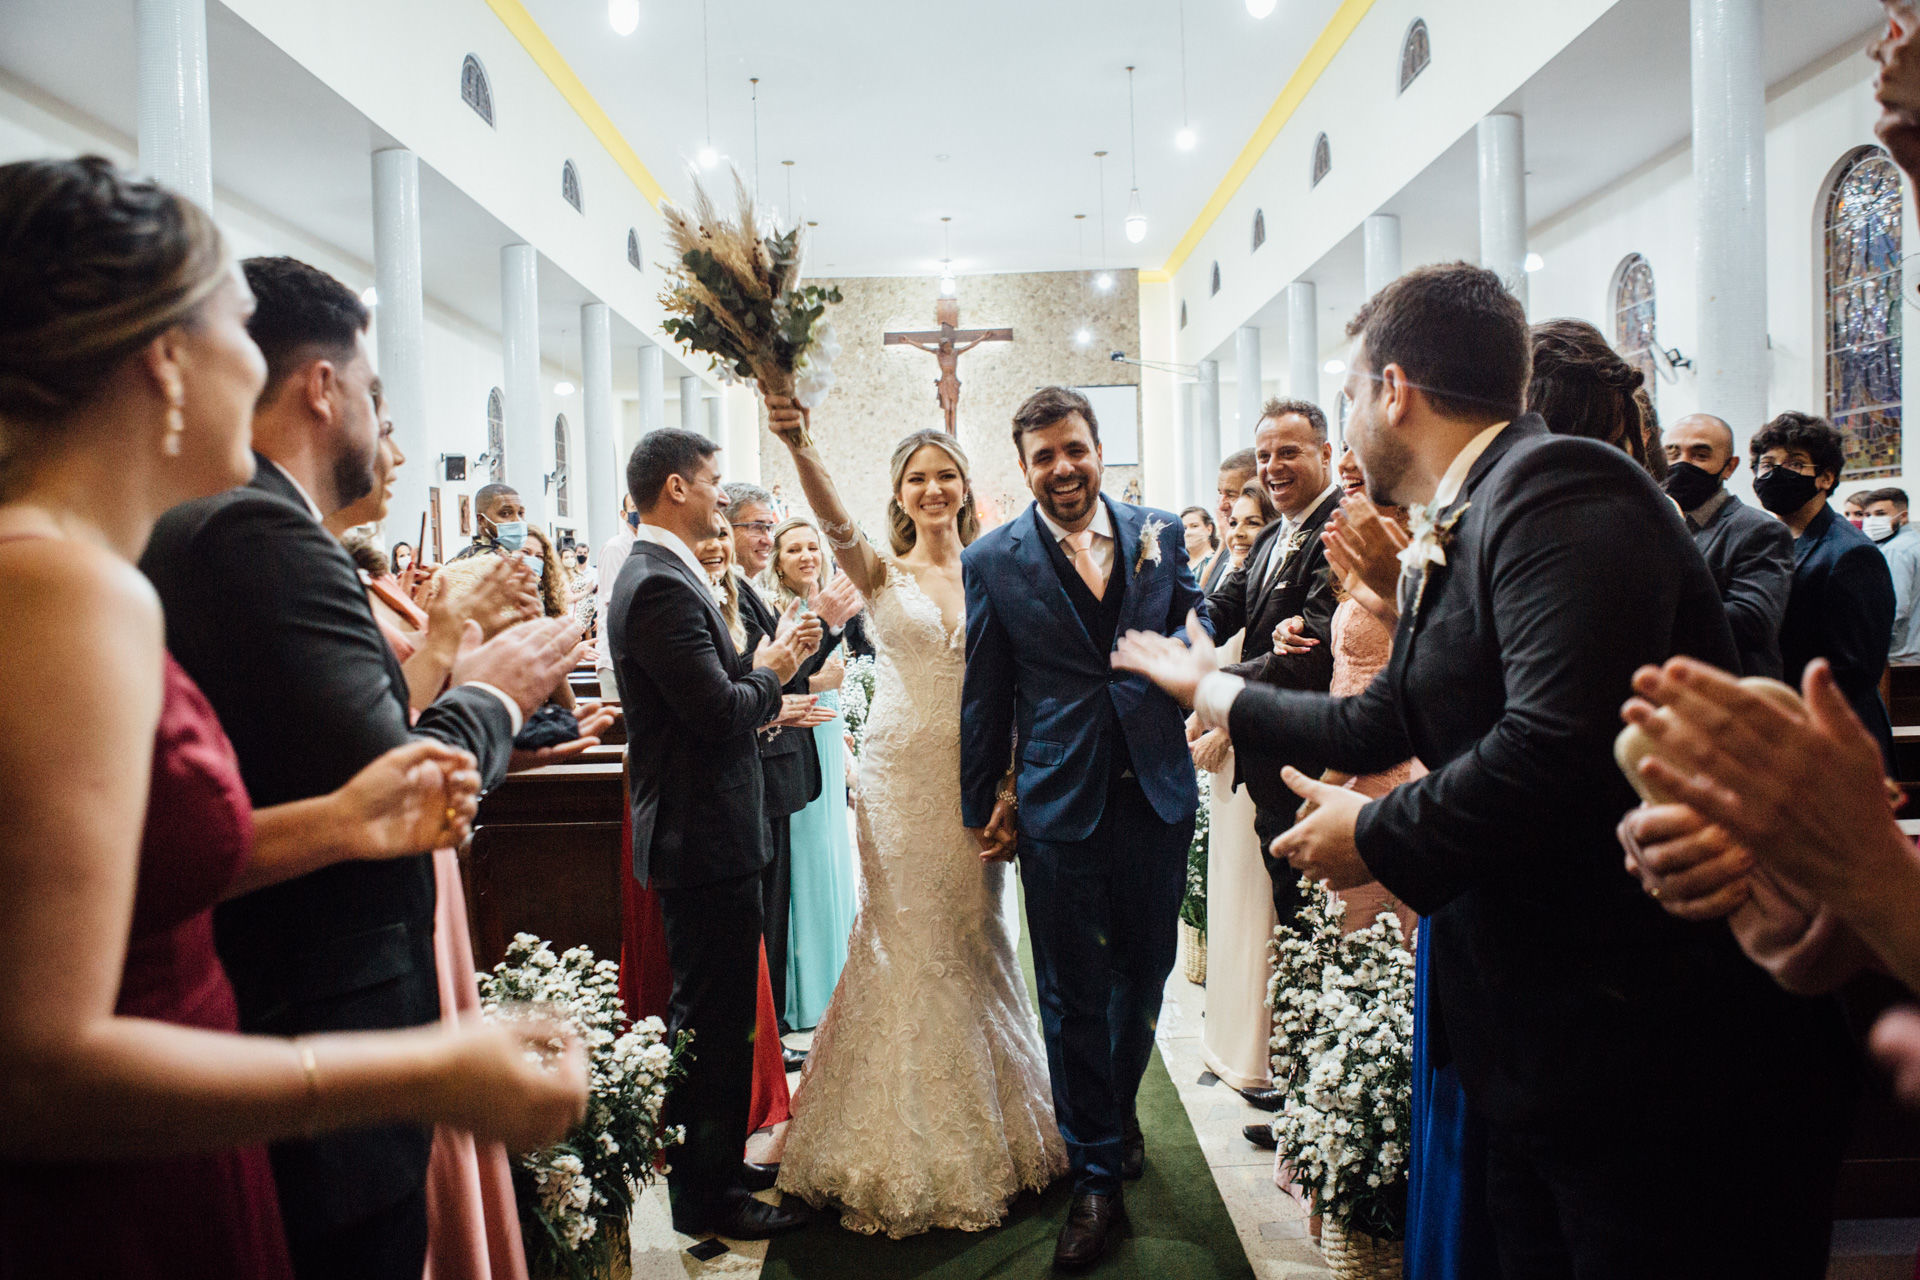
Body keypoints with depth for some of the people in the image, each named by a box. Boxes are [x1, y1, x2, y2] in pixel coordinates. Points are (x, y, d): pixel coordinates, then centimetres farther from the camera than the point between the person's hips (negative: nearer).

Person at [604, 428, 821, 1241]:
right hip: (706, 837, -11)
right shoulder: (662, 586, -21)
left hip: (695, 831, 11)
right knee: (715, 1019, 2)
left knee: (706, 1013, 22)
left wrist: (765, 658, 3)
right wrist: (771, 672, -8)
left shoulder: (661, 574, 13)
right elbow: (722, 713, -25)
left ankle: (705, 1168, 38)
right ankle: (709, 1196, 17)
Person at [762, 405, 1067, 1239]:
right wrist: (797, 447, -40)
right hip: (901, 772, -2)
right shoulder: (882, 571, 0)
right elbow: (835, 524, -21)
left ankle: (982, 1128, 30)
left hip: (975, 772, 2)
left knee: (973, 938, 11)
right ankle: (905, 1138, 19)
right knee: (904, 939, 1)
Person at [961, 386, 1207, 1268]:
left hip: (1156, 792, 3)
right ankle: (1096, 1177, 23)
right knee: (1074, 994, 7)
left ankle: (1118, 1108, 46)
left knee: (1144, 974, 18)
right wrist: (983, 803, 5)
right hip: (1059, 803, -2)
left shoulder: (1159, 536, 4)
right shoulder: (994, 561, -2)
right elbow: (985, 698, 1)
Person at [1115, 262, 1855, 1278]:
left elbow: (1561, 748, -32)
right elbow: (1376, 727, 22)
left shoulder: (1559, 491, -18)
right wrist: (1211, 684, 33)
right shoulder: (1451, 542, 12)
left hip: (1658, 1036, -9)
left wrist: (1377, 836, -16)